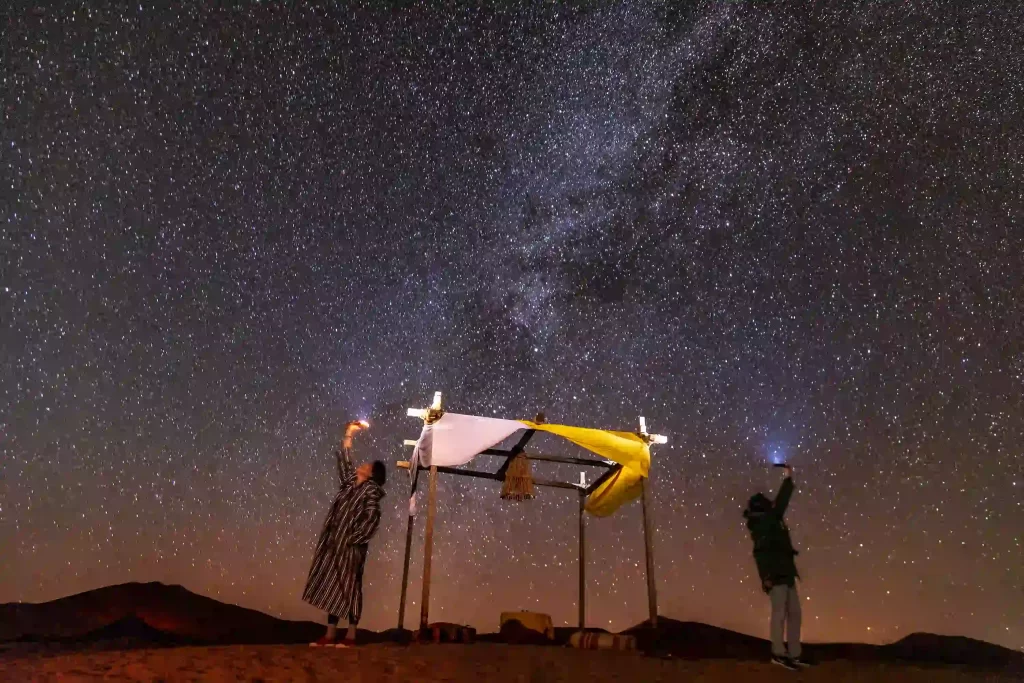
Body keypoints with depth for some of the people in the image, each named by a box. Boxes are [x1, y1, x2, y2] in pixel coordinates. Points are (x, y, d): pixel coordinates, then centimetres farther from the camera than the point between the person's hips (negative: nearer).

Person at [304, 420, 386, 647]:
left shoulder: (371, 490, -6)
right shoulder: (349, 483, 15)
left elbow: (372, 518, -15)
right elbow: (344, 462, 23)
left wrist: (352, 538, -18)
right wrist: (349, 434, 21)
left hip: (350, 547, -7)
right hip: (334, 545, 7)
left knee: (348, 589, -3)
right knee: (332, 588, 8)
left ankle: (350, 636, 4)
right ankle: (330, 635, 14)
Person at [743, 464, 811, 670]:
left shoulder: (771, 520, 18)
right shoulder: (761, 524, -7)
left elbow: (781, 501, 32)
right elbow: (761, 552, -16)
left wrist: (789, 478, 34)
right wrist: (766, 575, -24)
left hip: (786, 573, 10)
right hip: (775, 574, -10)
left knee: (795, 613, 9)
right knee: (779, 613, -8)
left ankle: (794, 655, 13)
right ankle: (779, 654, -3)